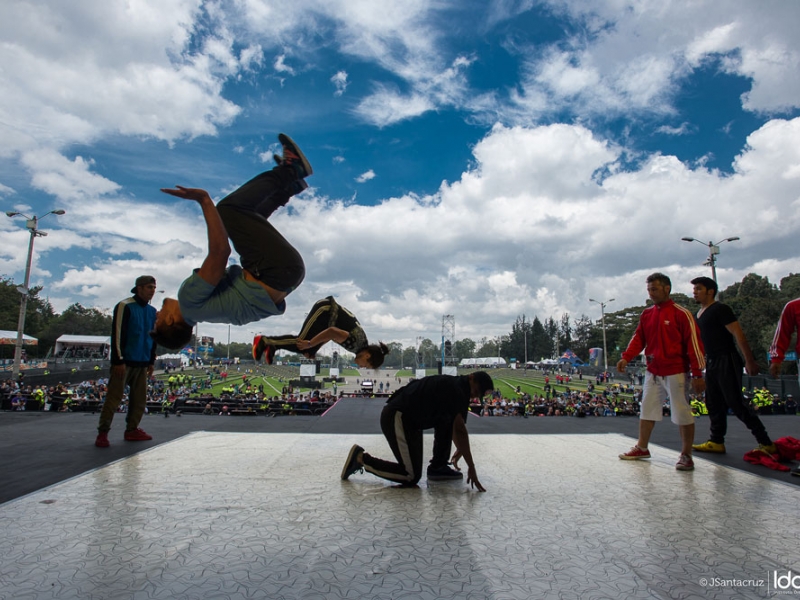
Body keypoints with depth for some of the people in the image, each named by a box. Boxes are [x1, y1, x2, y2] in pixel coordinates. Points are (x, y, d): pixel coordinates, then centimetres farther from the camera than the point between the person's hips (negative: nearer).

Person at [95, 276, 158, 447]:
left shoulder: (152, 311, 13)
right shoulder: (124, 306, -8)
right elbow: (117, 335, -12)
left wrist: (151, 361, 17)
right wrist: (118, 361, -16)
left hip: (142, 363, 7)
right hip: (124, 361, -7)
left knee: (140, 399, 8)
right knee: (114, 397, -4)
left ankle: (132, 430, 18)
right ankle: (103, 433, 4)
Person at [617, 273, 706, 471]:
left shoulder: (681, 313, -10)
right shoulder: (646, 314, 9)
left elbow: (694, 343, -11)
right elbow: (638, 338, 9)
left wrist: (697, 374, -14)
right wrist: (626, 357, -8)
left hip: (676, 373, -6)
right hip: (652, 372, 6)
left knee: (682, 414, 1)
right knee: (647, 410, 13)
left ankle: (686, 455, 14)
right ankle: (642, 448, 25)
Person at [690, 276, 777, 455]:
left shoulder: (720, 309, -11)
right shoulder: (700, 313, 14)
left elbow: (739, 335, -16)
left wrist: (749, 361, -20)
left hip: (726, 361, -9)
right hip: (711, 362, 9)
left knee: (736, 402, -8)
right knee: (714, 404, 11)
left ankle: (766, 443, 1)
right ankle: (716, 442, 18)